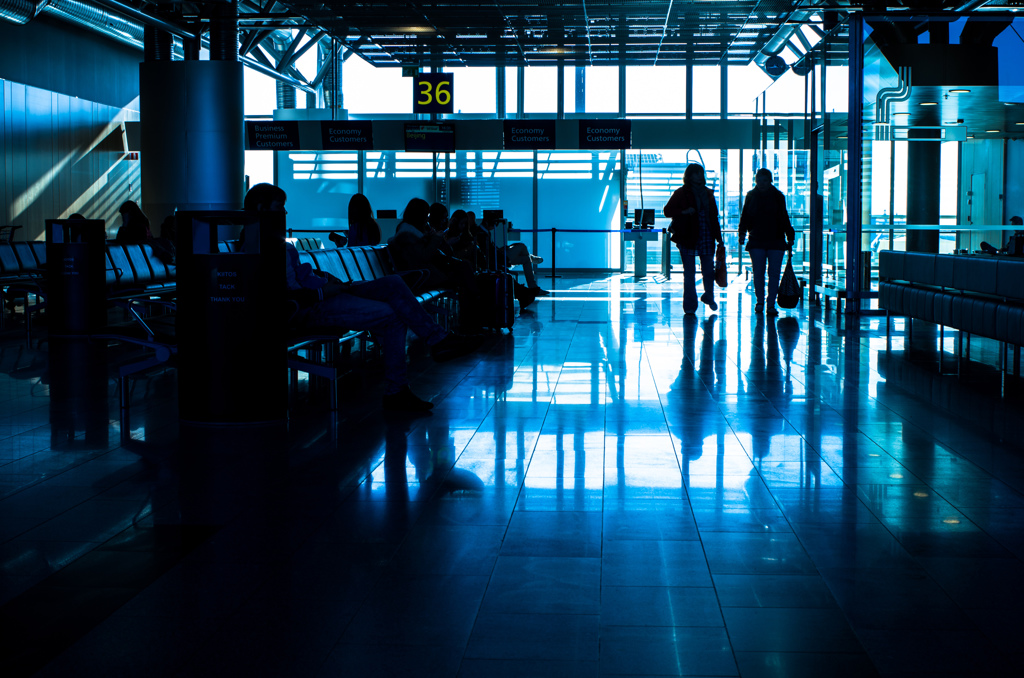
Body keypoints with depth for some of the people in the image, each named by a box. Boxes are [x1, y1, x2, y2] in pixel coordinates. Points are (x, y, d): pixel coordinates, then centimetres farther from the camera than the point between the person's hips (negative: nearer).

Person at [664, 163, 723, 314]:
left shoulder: (708, 193, 14)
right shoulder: (681, 193, 3)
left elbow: (714, 216, 15)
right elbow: (668, 210, 0)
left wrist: (718, 236, 11)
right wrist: (684, 212, -16)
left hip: (706, 236, 3)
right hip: (688, 237, -3)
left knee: (709, 270, 1)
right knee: (689, 273, 1)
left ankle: (708, 297, 27)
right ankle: (690, 306, 9)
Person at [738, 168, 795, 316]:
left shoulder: (778, 196, 6)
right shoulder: (751, 196, 8)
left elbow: (784, 218, 9)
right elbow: (745, 216, 11)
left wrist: (790, 237, 4)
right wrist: (742, 233, -2)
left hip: (776, 240, -1)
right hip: (756, 241, 1)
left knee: (774, 273, -5)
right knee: (758, 273, 1)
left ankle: (771, 304, -1)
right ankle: (760, 301, 14)